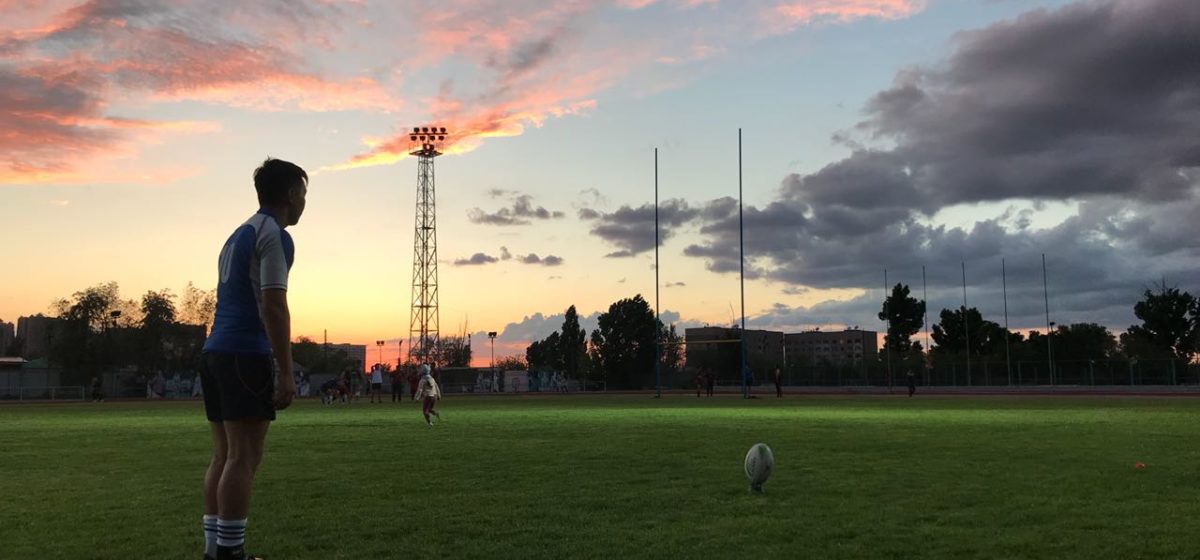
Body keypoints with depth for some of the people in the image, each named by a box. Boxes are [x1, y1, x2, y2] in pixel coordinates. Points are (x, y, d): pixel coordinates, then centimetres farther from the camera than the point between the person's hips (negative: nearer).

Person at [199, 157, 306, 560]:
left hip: (216, 350, 9)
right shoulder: (273, 234, -6)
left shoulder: (239, 235, 22)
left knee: (224, 456, 10)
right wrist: (287, 373, -16)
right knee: (243, 458, -7)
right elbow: (272, 306, -16)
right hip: (246, 354, -9)